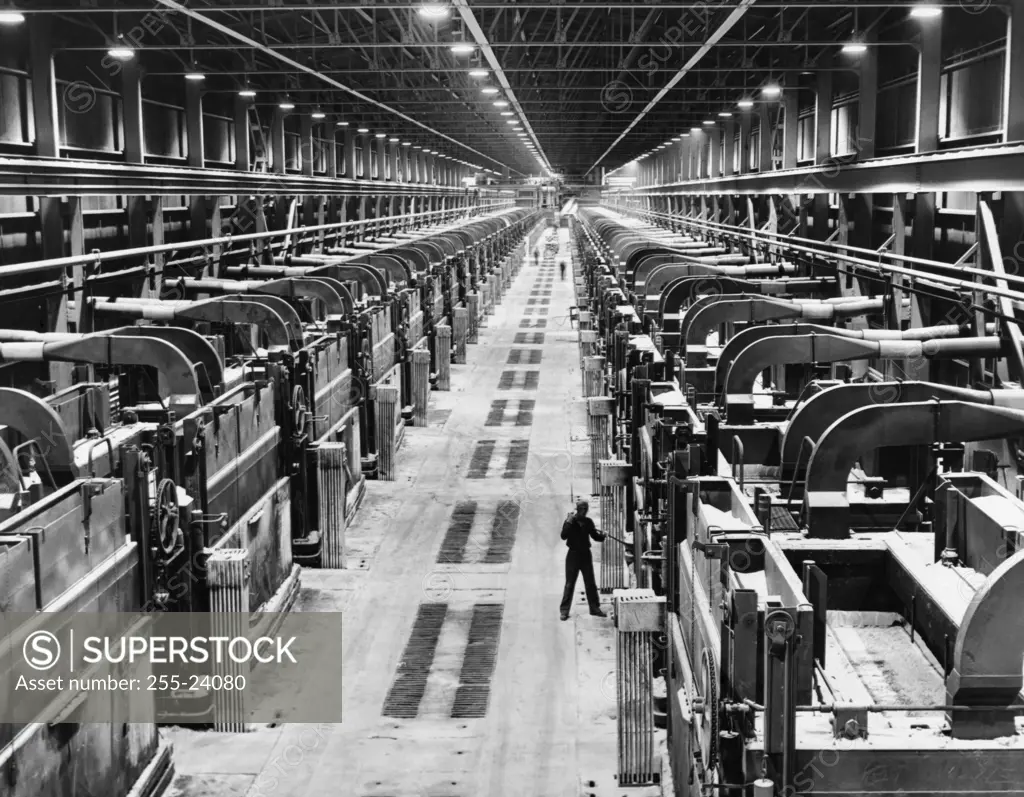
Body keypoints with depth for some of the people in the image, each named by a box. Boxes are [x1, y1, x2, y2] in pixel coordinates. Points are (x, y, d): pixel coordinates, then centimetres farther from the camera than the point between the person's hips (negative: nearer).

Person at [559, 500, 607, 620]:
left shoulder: (588, 522, 4)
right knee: (569, 584, -1)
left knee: (591, 583, 9)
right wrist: (568, 522, -27)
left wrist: (602, 536, -10)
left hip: (586, 555, 4)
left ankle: (594, 608, 20)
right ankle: (564, 610, 4)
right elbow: (564, 536, -20)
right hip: (573, 555, -4)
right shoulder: (570, 521, -8)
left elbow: (594, 536, 10)